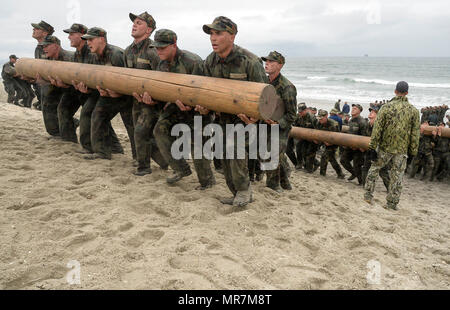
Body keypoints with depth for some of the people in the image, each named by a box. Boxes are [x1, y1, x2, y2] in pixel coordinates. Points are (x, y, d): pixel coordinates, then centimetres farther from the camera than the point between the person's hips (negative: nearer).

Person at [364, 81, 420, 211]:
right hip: (402, 150, 1)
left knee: (374, 170, 17)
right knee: (397, 177, 8)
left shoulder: (386, 107, -6)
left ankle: (368, 195, 20)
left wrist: (373, 147, -4)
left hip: (384, 147, -1)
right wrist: (413, 151, 9)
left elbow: (377, 129, -8)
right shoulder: (413, 111, -1)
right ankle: (392, 203, 15)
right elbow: (415, 133, 1)